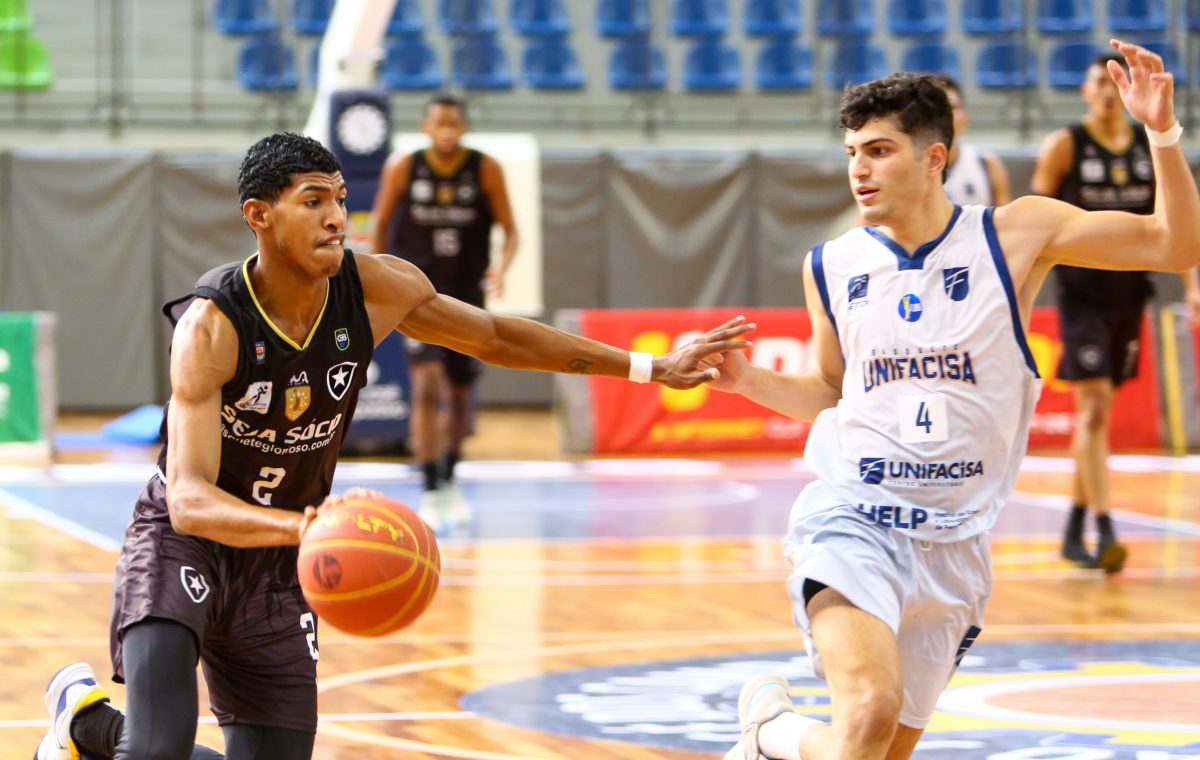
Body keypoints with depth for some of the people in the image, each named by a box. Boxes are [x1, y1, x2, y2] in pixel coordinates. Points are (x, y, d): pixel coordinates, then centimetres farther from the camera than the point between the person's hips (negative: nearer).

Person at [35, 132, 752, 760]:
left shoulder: (376, 289, -12)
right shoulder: (212, 326, -27)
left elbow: (497, 336, 7)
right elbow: (189, 500, -36)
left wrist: (652, 368, 8)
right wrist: (302, 524, -55)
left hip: (277, 570, 6)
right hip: (182, 546, -5)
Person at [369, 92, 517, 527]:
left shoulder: (485, 170, -7)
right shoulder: (403, 168, -8)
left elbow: (509, 229, -2)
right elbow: (381, 222, 6)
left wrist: (502, 266, -21)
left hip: (466, 295, 2)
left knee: (460, 397, 12)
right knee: (427, 386, -18)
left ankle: (449, 480, 37)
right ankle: (431, 492, -14)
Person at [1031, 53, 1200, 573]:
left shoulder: (1152, 148, 6)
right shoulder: (1064, 147, -4)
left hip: (1128, 291, 5)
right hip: (1081, 291, -4)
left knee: (1099, 412, 11)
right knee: (1093, 407, -14)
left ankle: (1074, 530, 22)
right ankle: (1105, 531, -19)